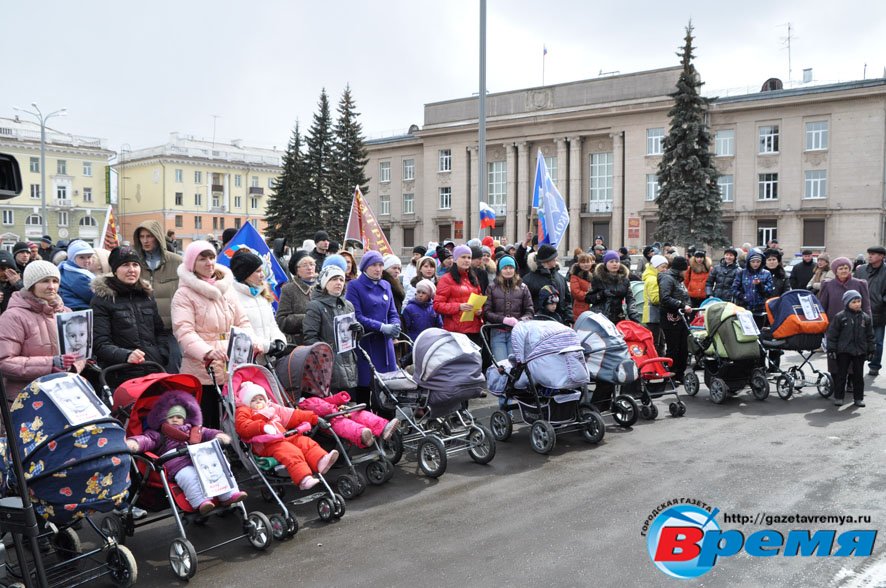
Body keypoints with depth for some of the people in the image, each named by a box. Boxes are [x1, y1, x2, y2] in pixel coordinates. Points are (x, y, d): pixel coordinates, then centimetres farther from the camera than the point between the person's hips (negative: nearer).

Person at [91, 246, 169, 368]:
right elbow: (100, 343, -6)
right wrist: (126, 356, -23)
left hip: (153, 367, 3)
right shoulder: (101, 299, 2)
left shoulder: (147, 295, 17)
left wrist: (162, 356, 2)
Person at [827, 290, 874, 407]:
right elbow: (832, 334, -4)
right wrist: (831, 349, -7)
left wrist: (871, 350, 9)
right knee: (841, 374, 4)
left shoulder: (866, 317, 4)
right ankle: (838, 397, 12)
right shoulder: (840, 317, -6)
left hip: (860, 352, 3)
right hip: (843, 351, -3)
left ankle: (858, 397, 18)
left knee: (858, 375, 9)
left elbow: (870, 336, 11)